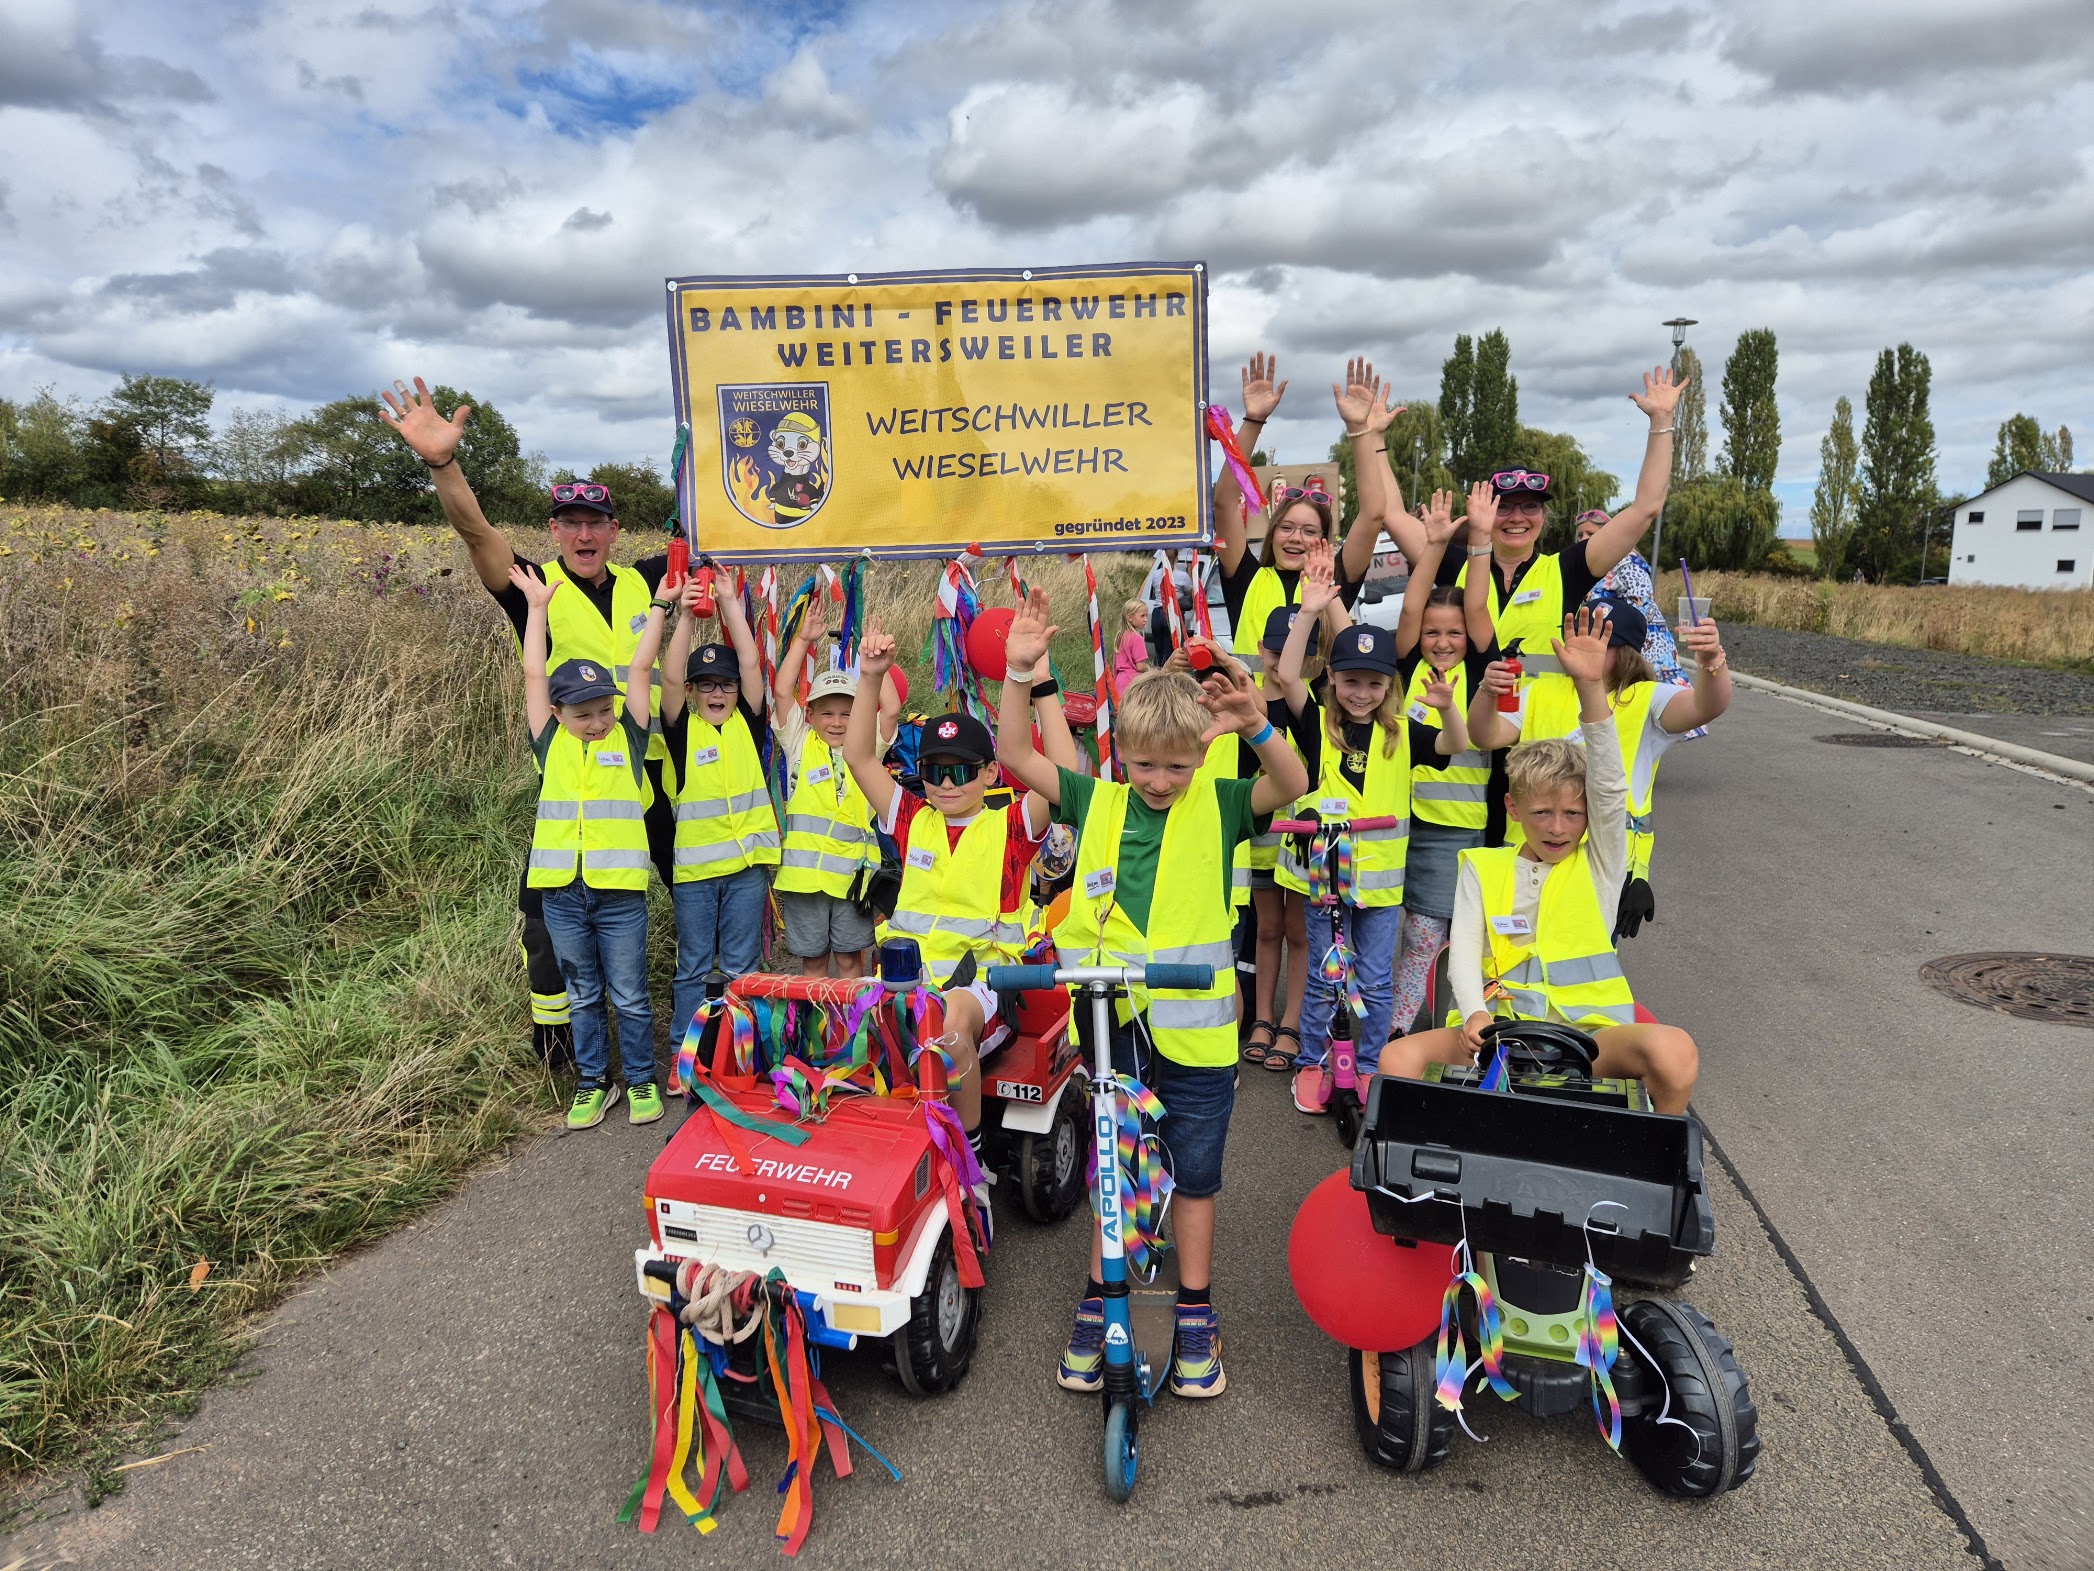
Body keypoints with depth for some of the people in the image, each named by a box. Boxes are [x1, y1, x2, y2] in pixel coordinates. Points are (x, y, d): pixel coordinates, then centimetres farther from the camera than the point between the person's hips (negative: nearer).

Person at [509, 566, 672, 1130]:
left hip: (619, 891, -2)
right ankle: (593, 1082, 28)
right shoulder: (550, 742, 5)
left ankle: (641, 1081, 24)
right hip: (562, 892, 2)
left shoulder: (628, 734, 2)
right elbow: (534, 673, 5)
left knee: (629, 996, 8)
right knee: (583, 996, 15)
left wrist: (658, 605, 4)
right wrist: (537, 607, 9)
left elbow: (640, 665, 1)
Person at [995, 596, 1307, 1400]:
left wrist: (1257, 725, -37)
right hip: (1112, 1025, 1)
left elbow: (1292, 785, -19)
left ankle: (1195, 1317, 32)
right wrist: (1020, 672, -16)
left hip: (1194, 1032, -1)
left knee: (1193, 1174, 14)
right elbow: (1015, 756, -4)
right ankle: (1099, 1304, 34)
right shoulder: (1098, 801, 0)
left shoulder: (1216, 806, -3)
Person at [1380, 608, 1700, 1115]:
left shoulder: (1599, 863, 10)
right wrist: (1476, 1014, -19)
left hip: (1587, 1030, 0)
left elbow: (1609, 788, -6)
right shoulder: (1483, 867, 13)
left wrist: (1591, 687, -19)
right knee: (1397, 1059, -26)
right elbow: (1463, 950, 3)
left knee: (1674, 1051, -32)